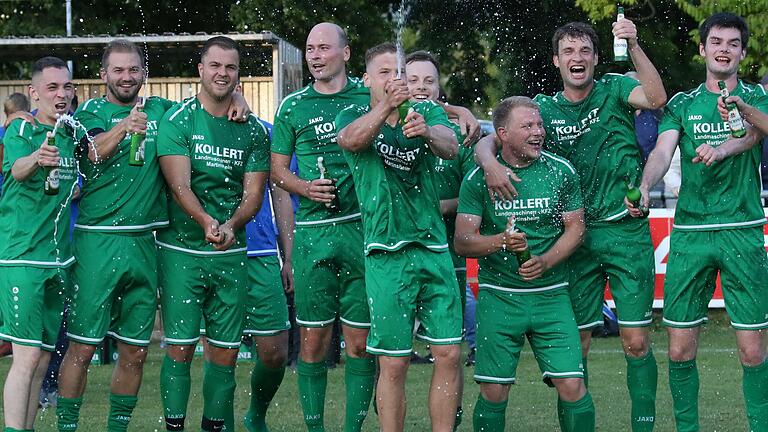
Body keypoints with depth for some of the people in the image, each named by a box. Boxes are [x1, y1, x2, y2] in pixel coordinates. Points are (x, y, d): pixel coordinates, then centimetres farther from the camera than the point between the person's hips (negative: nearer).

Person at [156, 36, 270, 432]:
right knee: (180, 348, -3)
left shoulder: (253, 130, 8)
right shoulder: (177, 120, -1)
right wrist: (206, 222, -29)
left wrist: (230, 226, -19)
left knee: (225, 352, 5)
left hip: (231, 252, 3)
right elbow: (179, 185, -11)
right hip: (181, 250, -3)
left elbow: (253, 194, 2)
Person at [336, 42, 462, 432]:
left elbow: (450, 147, -12)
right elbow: (350, 139, -22)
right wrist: (385, 107, -41)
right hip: (387, 255, -3)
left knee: (449, 355, 2)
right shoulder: (354, 116, 3)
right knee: (393, 363, -2)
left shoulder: (427, 112, 9)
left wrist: (428, 132, -36)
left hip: (434, 249, 3)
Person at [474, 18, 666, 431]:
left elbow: (656, 98, -18)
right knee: (576, 344, 4)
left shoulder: (613, 90, 2)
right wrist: (491, 163, -23)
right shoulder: (545, 108, 7)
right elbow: (487, 141, 0)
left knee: (636, 342, -2)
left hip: (626, 231, -2)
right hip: (576, 237, 2)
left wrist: (633, 45, -29)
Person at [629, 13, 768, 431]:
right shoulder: (682, 104, 11)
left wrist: (721, 149, -37)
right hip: (689, 232, 2)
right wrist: (644, 185, -27)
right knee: (680, 349, 2)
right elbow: (662, 150, -5)